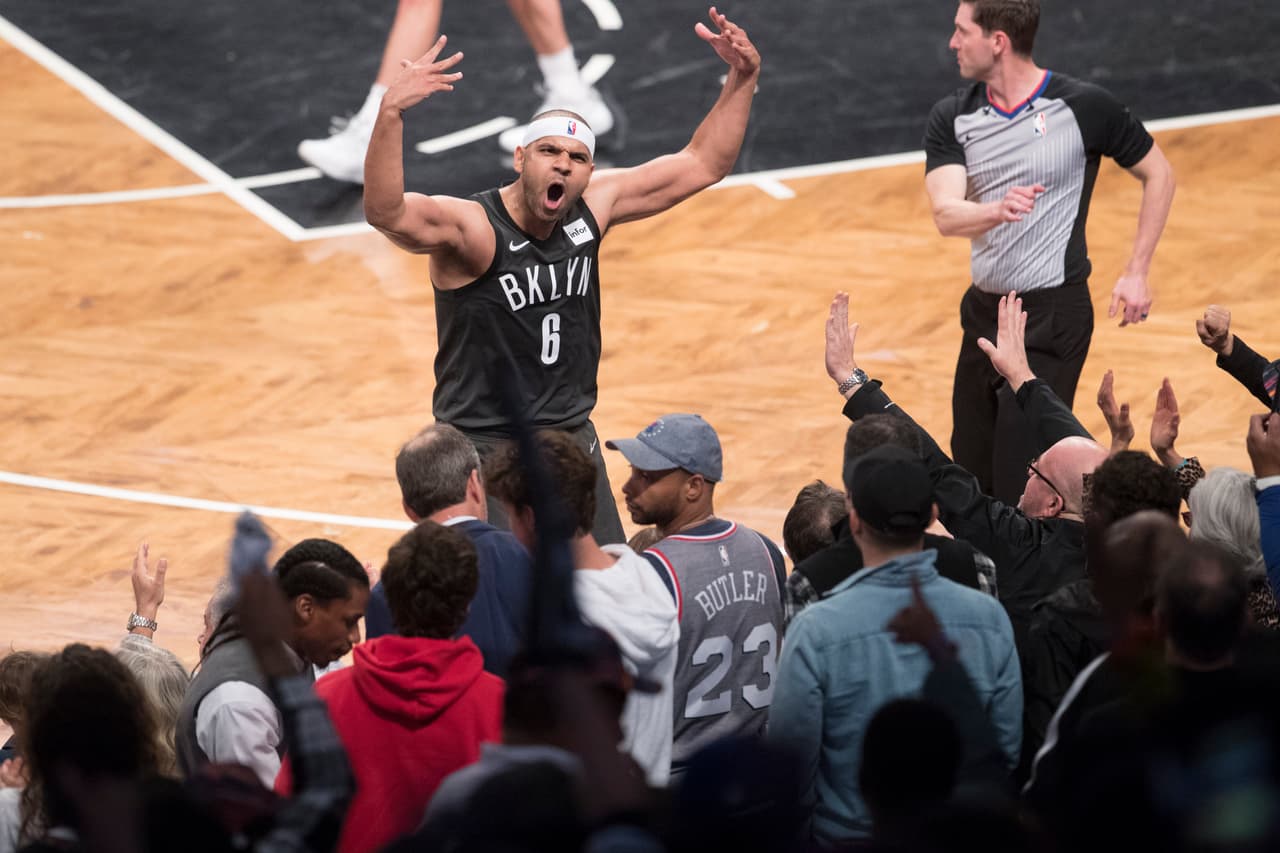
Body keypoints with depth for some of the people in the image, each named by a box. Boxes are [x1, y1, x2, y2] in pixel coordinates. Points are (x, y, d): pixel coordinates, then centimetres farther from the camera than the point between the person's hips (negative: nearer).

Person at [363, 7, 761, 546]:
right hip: (482, 446, -6)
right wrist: (390, 115, -54)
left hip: (571, 439, 6)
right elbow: (385, 213, -41)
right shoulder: (469, 227, -20)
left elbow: (701, 165, 9)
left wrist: (742, 80, 0)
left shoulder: (594, 206, -1)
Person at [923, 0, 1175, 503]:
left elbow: (1158, 174, 3)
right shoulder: (952, 117, 1)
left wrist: (1136, 273, -3)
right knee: (971, 477, 12)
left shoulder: (1084, 107, -11)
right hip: (983, 311, 6)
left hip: (1053, 315, -6)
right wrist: (998, 209, -35)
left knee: (1023, 494, -11)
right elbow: (946, 216, -13)